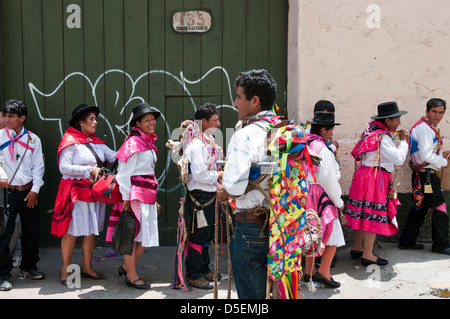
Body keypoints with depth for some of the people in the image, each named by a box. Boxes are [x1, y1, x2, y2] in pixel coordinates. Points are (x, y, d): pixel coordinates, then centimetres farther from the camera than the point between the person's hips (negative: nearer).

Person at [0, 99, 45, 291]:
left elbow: (38, 166, 7)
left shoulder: (33, 139, 6)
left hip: (29, 192, 3)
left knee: (32, 232, 11)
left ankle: (28, 268, 28)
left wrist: (34, 190, 0)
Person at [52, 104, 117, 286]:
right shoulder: (70, 141, -5)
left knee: (92, 230, 10)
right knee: (72, 231, -2)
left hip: (95, 192, 7)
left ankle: (87, 267, 21)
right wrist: (90, 170, -14)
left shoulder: (97, 142, 15)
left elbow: (115, 157, 8)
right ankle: (65, 270, 11)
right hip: (77, 191, -6)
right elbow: (64, 167, -13)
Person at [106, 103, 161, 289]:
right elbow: (124, 173, -13)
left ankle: (127, 266, 28)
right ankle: (131, 275, 14)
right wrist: (126, 198, -17)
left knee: (147, 236, 11)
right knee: (132, 234, 2)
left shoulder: (149, 143, 17)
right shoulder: (133, 142, -10)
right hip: (135, 194, -9)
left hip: (148, 194, 9)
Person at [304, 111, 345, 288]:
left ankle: (309, 271, 23)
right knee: (333, 233, 1)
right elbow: (328, 178, -17)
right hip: (320, 195, -8)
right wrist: (338, 201, -7)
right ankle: (323, 272, -2)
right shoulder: (322, 149, -15)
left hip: (304, 194, 8)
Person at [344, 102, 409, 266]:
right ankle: (367, 255, 4)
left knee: (363, 213, 15)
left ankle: (356, 248, 26)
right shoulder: (383, 138, -17)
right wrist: (404, 141, -7)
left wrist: (394, 137, 10)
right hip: (375, 178, -10)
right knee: (374, 215, -3)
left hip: (364, 173, 10)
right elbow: (399, 159, -20)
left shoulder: (372, 131, 12)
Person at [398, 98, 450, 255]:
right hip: (426, 175, -10)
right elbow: (426, 155, -24)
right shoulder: (424, 127, -16)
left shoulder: (430, 127, 17)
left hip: (422, 174, 10)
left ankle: (407, 241, 21)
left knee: (420, 207, 14)